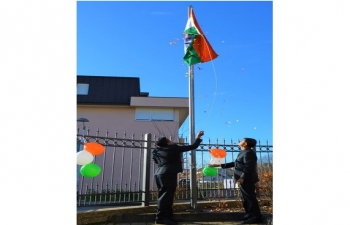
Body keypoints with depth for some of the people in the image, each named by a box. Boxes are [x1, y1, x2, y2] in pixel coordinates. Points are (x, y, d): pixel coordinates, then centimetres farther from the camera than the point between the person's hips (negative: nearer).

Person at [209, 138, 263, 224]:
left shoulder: (248, 153, -12)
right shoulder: (244, 153, 21)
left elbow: (249, 167, -22)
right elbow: (234, 164, 25)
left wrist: (242, 178, -29)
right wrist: (219, 165, 23)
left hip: (246, 180, -11)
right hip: (244, 180, 11)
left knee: (250, 198, -6)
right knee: (246, 199, 14)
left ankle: (256, 217, 1)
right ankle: (250, 216, 21)